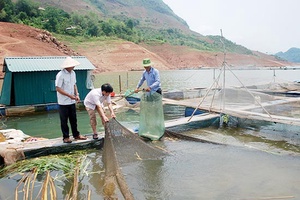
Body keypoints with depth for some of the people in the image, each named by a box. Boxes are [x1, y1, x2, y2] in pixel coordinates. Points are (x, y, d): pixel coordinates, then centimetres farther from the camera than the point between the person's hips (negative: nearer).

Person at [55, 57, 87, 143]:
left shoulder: (73, 73, 4)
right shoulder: (60, 75, -18)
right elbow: (58, 89, -18)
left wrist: (77, 95, 1)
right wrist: (70, 95, -21)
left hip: (72, 101, 6)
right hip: (63, 102, -6)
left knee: (73, 119, 15)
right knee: (64, 120, 6)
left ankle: (76, 134, 26)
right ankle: (66, 137, 16)